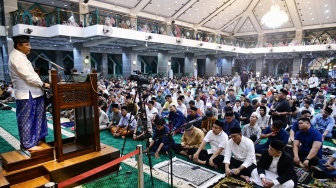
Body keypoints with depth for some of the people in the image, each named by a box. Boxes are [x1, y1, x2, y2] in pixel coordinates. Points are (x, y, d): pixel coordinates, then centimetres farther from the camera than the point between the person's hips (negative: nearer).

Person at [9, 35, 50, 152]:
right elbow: (28, 76, -21)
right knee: (27, 120, -1)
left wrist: (40, 85, 9)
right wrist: (43, 84, -9)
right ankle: (28, 144, 10)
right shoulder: (17, 57, -15)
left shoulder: (19, 56, 18)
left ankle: (34, 140, 29)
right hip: (26, 94, -10)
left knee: (33, 119, 17)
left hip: (31, 93, 10)